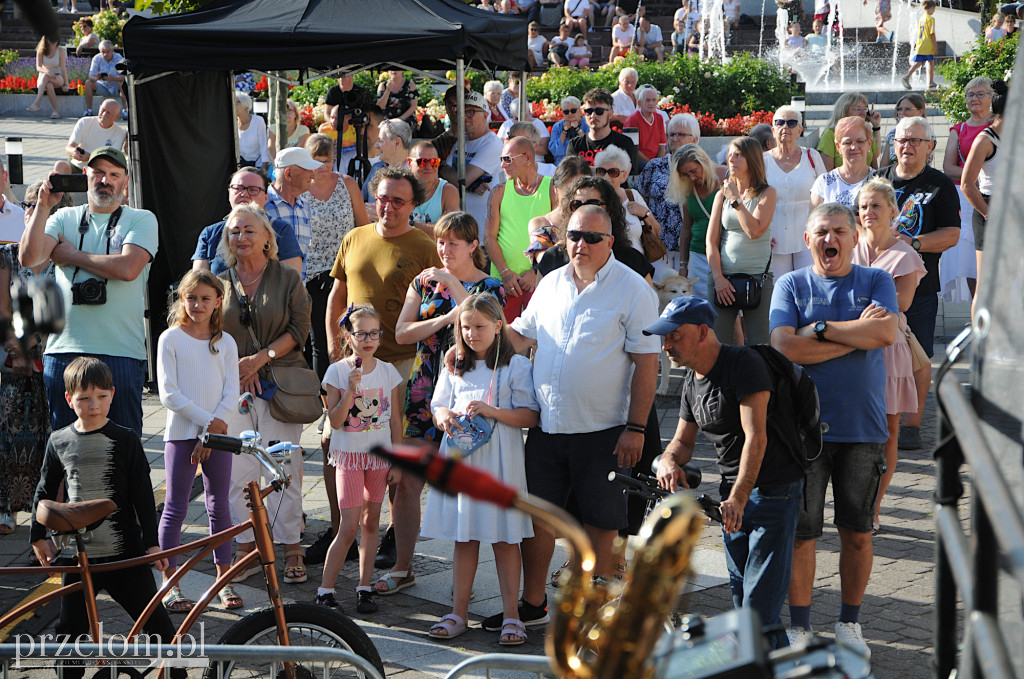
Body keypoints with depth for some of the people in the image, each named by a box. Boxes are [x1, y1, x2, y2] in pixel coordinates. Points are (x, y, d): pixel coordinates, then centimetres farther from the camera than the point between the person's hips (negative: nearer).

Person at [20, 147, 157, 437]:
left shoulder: (141, 220, 6)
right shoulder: (65, 218, 15)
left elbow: (127, 268, -11)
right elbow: (28, 257, 0)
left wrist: (71, 255, -1)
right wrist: (43, 206, -3)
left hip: (120, 351, -3)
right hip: (63, 349, 3)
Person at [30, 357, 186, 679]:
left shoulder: (125, 440, -4)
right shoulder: (59, 441, 3)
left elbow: (143, 495, -3)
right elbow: (45, 491, 15)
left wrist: (152, 542, -6)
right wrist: (38, 536, 14)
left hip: (125, 553, -2)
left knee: (155, 619, 1)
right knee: (69, 628, 9)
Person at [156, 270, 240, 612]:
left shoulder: (225, 343, 7)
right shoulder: (171, 339, -1)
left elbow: (231, 392, 2)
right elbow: (168, 394, -7)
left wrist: (211, 434, -10)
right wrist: (206, 421, -12)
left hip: (218, 433, 3)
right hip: (181, 433, -2)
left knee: (219, 505, 6)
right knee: (175, 507, -1)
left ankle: (224, 581, 13)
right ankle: (170, 585, 5)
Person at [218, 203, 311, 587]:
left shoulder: (288, 279, 5)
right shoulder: (221, 284, 12)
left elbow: (298, 329, -1)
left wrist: (261, 358, -12)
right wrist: (238, 367, -6)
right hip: (233, 387, 2)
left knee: (283, 467, -4)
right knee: (238, 469, -1)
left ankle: (292, 549, 5)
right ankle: (247, 549, 7)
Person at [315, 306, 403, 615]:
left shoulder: (388, 372, 1)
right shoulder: (338, 372, -6)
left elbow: (395, 421, 6)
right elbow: (335, 421, -12)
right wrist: (350, 390, -24)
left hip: (379, 456, 3)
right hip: (350, 454, -3)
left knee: (370, 523, 8)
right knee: (348, 528, -8)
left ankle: (364, 587, 17)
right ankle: (324, 591, 1)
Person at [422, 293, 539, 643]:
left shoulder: (516, 365, -1)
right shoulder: (454, 366, 14)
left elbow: (529, 416, -7)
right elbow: (437, 407, 15)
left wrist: (491, 411, -20)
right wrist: (445, 417, -9)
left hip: (500, 460, -4)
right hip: (460, 457, 4)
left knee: (505, 538, 0)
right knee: (464, 538, 8)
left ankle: (511, 615, 7)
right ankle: (458, 612, 15)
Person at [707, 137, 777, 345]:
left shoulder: (767, 193, 3)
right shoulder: (722, 194, 11)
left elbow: (755, 230, -12)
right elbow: (711, 240, 6)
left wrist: (735, 200, -6)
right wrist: (718, 277, -5)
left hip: (758, 278, -2)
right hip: (723, 277, 2)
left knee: (760, 345, -5)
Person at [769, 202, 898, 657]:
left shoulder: (876, 282, 6)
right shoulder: (791, 286, 4)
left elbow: (886, 333, -13)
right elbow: (784, 347, -12)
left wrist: (821, 329, -13)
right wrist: (857, 332, -10)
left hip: (863, 427, 1)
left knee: (857, 532, 9)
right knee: (801, 531, 2)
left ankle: (849, 623, 26)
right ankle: (799, 627, 16)